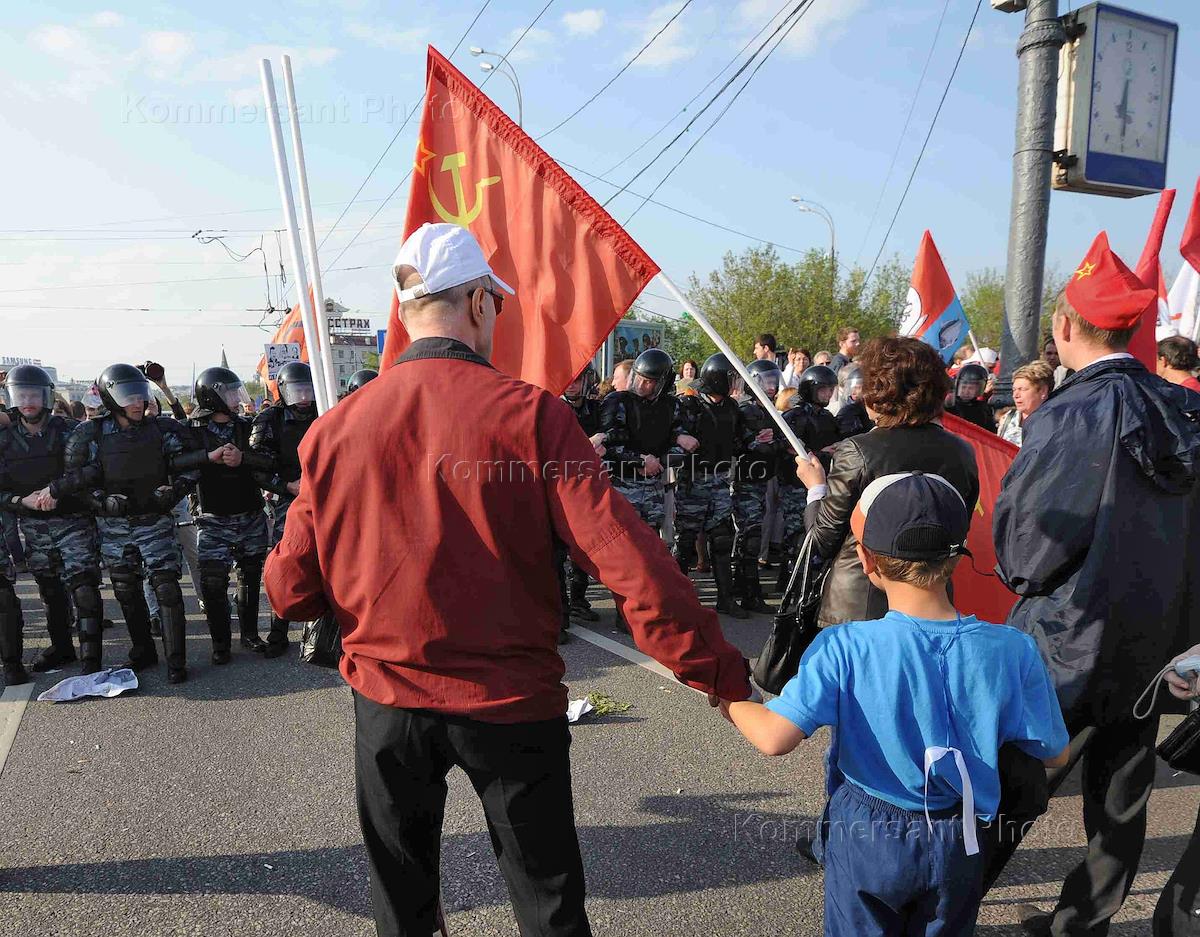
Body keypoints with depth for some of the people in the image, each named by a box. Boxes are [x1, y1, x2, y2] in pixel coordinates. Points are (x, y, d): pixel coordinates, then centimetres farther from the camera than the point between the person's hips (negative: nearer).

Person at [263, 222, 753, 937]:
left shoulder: (335, 430, -7)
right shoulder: (530, 414, -16)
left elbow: (291, 592, -3)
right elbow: (628, 558, -23)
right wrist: (720, 671, -14)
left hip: (388, 700, 3)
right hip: (512, 704, -2)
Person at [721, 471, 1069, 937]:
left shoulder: (844, 648, -26)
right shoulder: (1012, 651, -18)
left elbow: (774, 737, -29)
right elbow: (1055, 754, -5)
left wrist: (730, 703, -9)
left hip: (863, 835, -2)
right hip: (956, 844, 3)